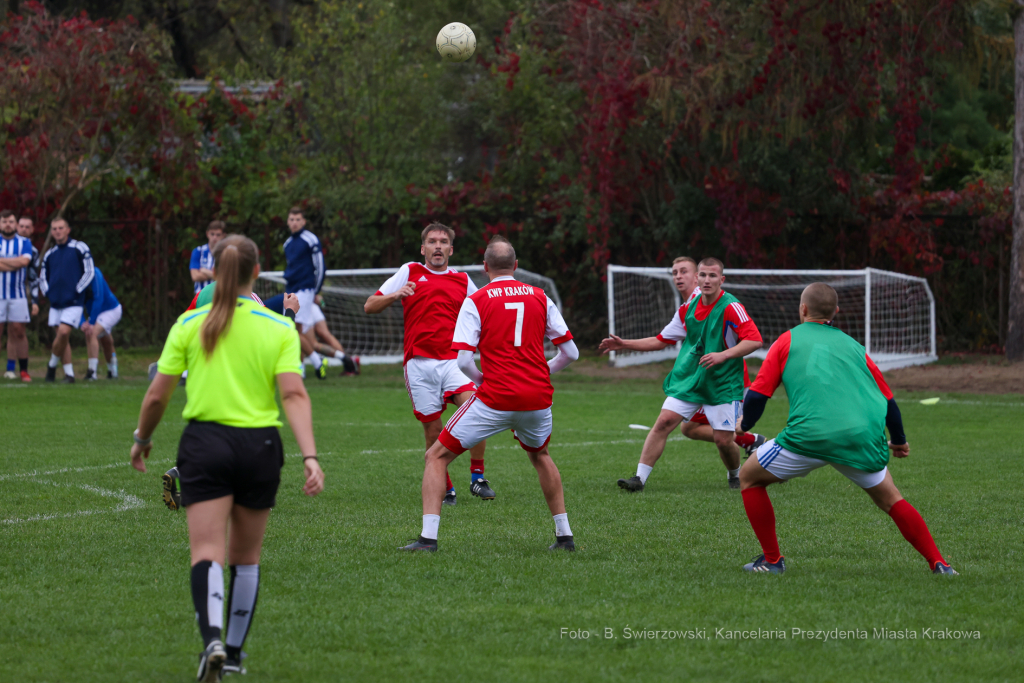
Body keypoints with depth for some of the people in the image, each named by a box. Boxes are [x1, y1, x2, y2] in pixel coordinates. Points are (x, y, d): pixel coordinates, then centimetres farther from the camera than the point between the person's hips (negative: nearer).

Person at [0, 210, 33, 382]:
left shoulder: (24, 243, 8)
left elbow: (24, 261, -11)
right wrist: (15, 263, -11)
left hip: (18, 295, 1)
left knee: (18, 332, 1)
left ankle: (24, 371, 6)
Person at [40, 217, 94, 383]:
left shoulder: (79, 248, -1)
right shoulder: (49, 254, 13)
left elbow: (89, 272, -2)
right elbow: (42, 277, 22)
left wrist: (76, 291, -9)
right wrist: (47, 292, 4)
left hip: (73, 302, -5)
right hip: (55, 303, 5)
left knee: (63, 332, -17)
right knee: (62, 338, 5)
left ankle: (52, 365, 2)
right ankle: (69, 373, 11)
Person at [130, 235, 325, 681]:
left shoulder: (189, 324, 0)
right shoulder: (279, 327, 0)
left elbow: (157, 396, 2)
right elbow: (294, 395, -11)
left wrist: (143, 438, 19)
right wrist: (310, 456, -14)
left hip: (205, 443, -1)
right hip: (260, 447, 1)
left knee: (207, 552, -7)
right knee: (246, 558, 16)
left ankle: (212, 640, -30)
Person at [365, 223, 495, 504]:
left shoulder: (462, 280, 17)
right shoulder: (410, 272, 11)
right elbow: (370, 306, 9)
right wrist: (395, 295, -11)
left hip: (453, 361, 1)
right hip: (419, 363, -1)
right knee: (433, 432, -1)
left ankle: (477, 478, -11)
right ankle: (446, 490, 16)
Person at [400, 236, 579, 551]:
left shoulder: (476, 300, -2)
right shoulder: (539, 297, 8)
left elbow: (463, 360, -10)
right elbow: (570, 351, 10)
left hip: (495, 400, -4)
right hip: (538, 398, 4)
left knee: (436, 457, 7)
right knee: (539, 454, 33)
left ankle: (428, 537, -6)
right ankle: (564, 535, 30)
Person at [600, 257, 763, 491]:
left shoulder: (731, 308, -12)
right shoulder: (687, 309, 6)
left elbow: (754, 340, -19)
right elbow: (662, 340, 16)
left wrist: (723, 355, -31)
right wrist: (624, 344, 10)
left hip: (722, 383, -4)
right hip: (687, 379, 4)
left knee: (723, 439, -5)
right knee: (664, 422, -11)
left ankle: (735, 476, 27)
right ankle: (640, 478, -10)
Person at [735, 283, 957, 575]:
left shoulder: (788, 341, 15)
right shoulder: (852, 346, 23)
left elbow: (757, 394, 8)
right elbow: (887, 399, 25)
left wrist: (745, 426, 28)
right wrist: (899, 441, 41)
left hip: (809, 436, -3)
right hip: (864, 437, 3)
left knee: (750, 478, 18)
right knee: (889, 499, 24)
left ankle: (771, 560, 16)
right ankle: (938, 564, 15)